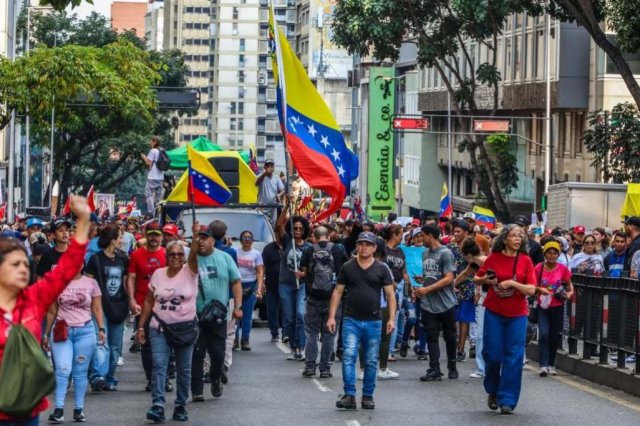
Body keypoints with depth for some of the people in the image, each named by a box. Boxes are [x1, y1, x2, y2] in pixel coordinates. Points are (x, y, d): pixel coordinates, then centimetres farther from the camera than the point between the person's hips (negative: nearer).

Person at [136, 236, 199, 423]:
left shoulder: (189, 271, -3)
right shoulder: (158, 274, 4)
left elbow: (194, 255, -24)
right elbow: (149, 302, 8)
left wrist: (196, 237, -40)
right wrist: (141, 326, 6)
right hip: (160, 328, 1)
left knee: (184, 369, 6)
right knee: (158, 365, -13)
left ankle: (181, 406, 17)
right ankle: (158, 406, -19)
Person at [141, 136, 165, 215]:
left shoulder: (153, 151, -10)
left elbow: (148, 163, -13)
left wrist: (144, 157, 6)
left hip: (152, 177, -8)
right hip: (160, 177, 8)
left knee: (148, 194, -7)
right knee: (158, 195, 11)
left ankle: (151, 213, -17)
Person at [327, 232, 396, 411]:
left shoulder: (381, 268, 3)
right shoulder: (347, 267, 5)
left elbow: (390, 294, 3)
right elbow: (338, 292, 8)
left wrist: (391, 318, -7)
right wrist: (332, 316, 1)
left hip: (374, 322, 0)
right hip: (351, 320, 0)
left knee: (371, 361, 6)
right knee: (348, 356, -12)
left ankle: (367, 396, 16)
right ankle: (349, 395, -13)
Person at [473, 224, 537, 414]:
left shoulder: (526, 261, -3)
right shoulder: (494, 257, -2)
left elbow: (531, 290, -7)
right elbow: (476, 279, 8)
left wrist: (512, 283, -19)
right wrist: (485, 280, -13)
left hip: (517, 314, 0)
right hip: (494, 312, 0)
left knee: (513, 358, -3)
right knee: (492, 354, 1)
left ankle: (507, 400, 5)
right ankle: (492, 391, 27)